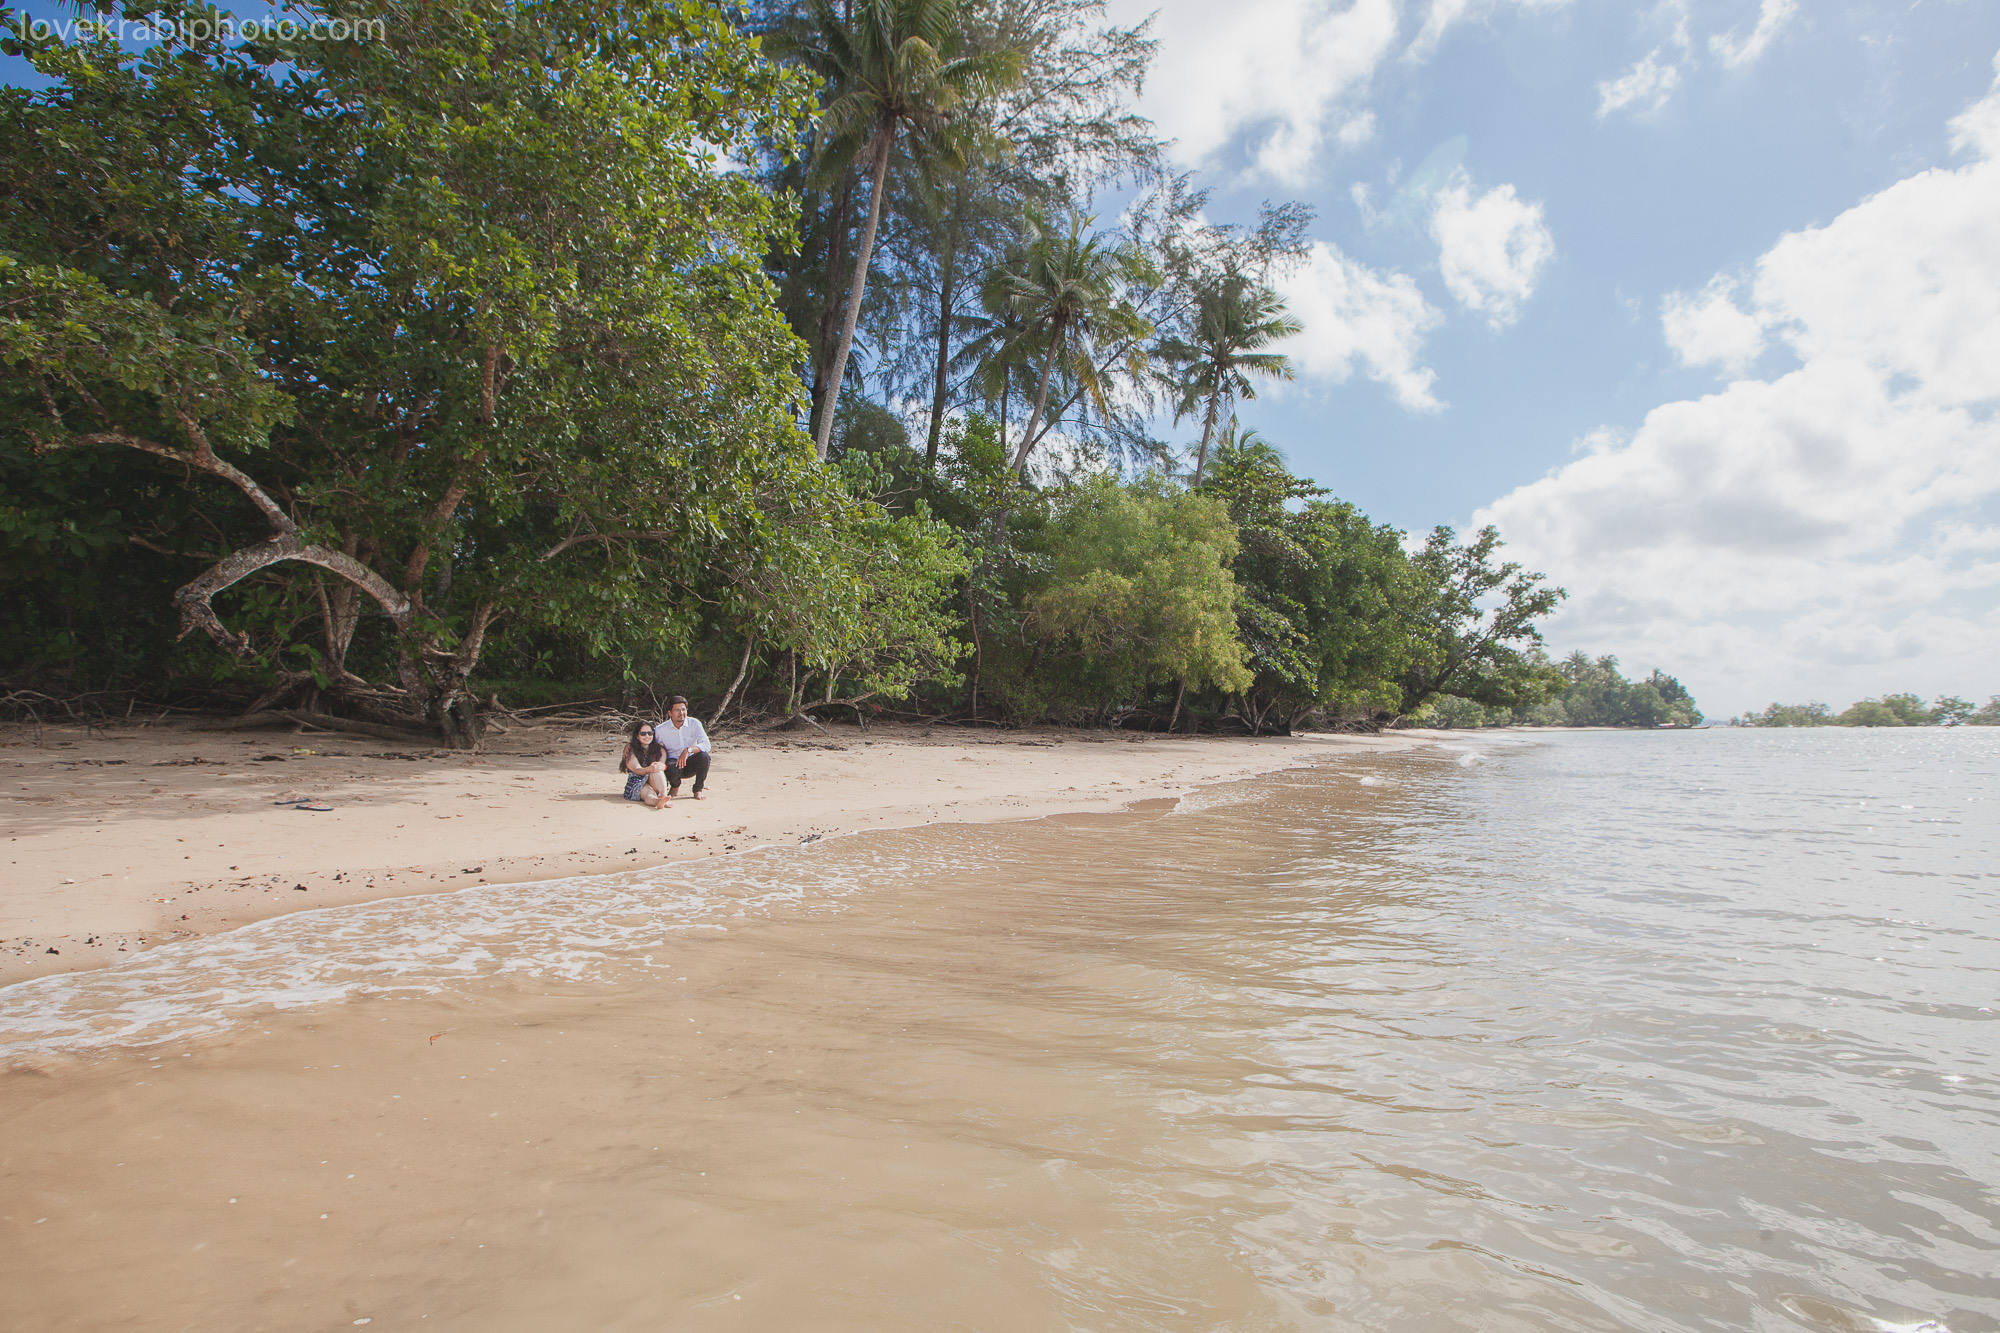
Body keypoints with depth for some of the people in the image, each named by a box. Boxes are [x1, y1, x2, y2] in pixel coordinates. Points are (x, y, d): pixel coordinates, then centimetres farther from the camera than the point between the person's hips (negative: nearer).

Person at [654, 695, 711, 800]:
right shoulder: (660, 730, -8)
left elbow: (706, 745, -21)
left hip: (691, 764, 1)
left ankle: (698, 790, -8)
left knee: (703, 756, -31)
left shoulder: (694, 723, -9)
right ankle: (675, 786, 4)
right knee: (672, 770, -36)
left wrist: (688, 750, -36)